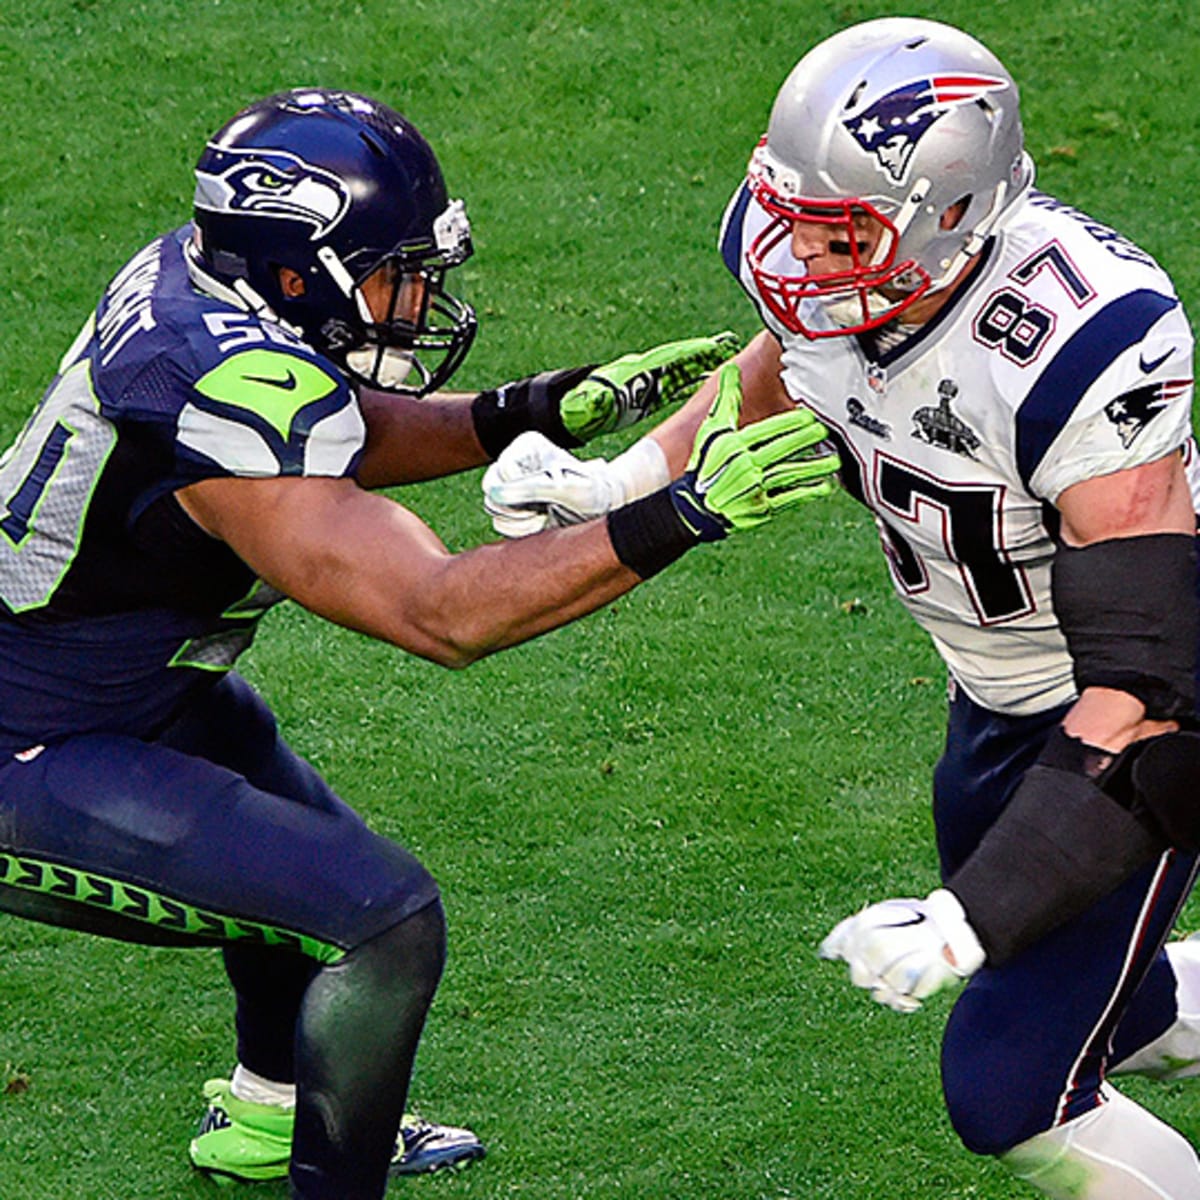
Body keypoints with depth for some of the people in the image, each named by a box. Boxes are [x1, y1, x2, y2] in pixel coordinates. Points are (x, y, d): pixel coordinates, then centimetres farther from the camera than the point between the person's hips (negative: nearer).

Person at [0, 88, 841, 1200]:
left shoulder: (197, 276, -3)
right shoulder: (232, 404, -32)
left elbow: (339, 440, 16)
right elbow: (443, 614, -36)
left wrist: (543, 410, 3)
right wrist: (684, 514, -38)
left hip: (91, 683, 11)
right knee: (384, 918, -16)